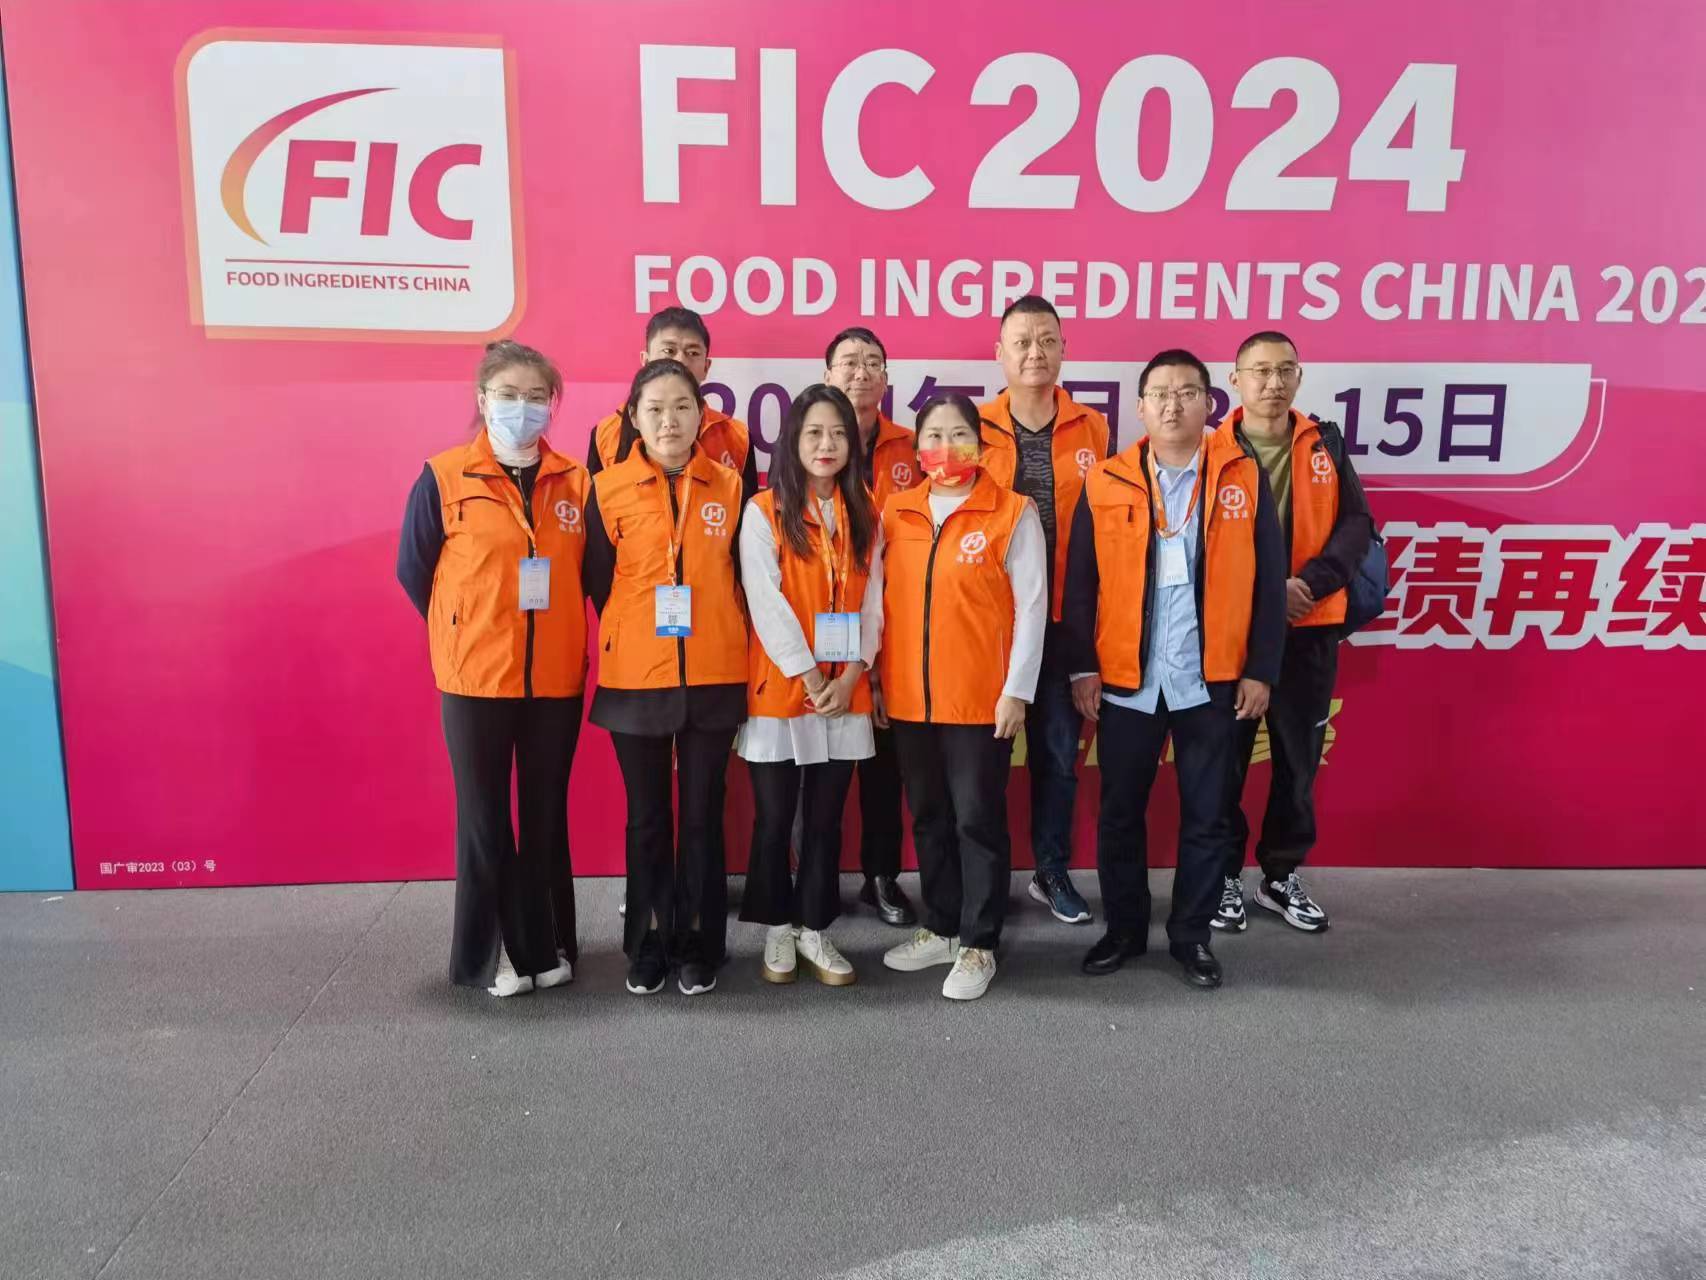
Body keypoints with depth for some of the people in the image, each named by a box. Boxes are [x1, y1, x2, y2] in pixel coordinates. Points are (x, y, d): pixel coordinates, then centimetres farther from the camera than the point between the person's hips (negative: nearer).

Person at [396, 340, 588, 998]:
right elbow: (413, 571, 3)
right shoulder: (443, 477, -4)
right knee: (484, 816, 7)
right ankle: (489, 953, 22)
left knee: (546, 815, 12)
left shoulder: (576, 482, 3)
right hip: (475, 678, -2)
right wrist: (464, 636, 6)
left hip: (557, 677, 2)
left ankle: (545, 945, 26)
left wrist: (562, 634, 6)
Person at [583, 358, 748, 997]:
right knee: (647, 816, 10)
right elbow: (597, 581, 3)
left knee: (702, 814, 8)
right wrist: (633, 634, 5)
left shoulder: (729, 487, 3)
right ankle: (648, 945, 24)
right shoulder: (609, 489, -1)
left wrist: (722, 640, 6)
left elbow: (743, 576, 9)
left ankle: (698, 946, 22)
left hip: (714, 678, 1)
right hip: (635, 677, 0)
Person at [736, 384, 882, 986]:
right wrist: (809, 677, -14)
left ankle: (815, 929, 23)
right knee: (774, 818, 6)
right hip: (779, 689, -3)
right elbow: (766, 604, -11)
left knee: (826, 818, 10)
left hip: (844, 693, 3)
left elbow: (872, 602, 4)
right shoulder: (763, 512, -4)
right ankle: (778, 929, 23)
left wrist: (852, 675, -8)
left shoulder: (864, 516, 8)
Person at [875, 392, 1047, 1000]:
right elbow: (882, 601, 10)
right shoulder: (895, 513, 7)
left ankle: (979, 944, 18)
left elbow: (1031, 606, -6)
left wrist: (1017, 690, -10)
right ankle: (941, 928, 31)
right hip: (908, 698, 4)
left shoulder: (1013, 513, -5)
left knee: (978, 820, 4)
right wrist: (877, 677, 7)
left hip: (981, 699, -4)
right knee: (929, 818, 15)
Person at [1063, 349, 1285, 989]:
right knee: (1120, 813, 10)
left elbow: (1268, 582, 3)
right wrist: (1083, 667, -2)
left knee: (1207, 816, 10)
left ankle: (1191, 934, 26)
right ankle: (1124, 928, 28)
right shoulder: (1104, 482, 2)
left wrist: (1261, 670, -1)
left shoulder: (1245, 477, 2)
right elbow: (1080, 583, 3)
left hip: (1213, 682, 0)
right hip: (1125, 681, 0)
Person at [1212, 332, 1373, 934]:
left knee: (1299, 757, 10)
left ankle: (1282, 874, 26)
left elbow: (1357, 523, 0)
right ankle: (1224, 874, 19)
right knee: (1225, 757, 5)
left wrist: (1311, 581, -16)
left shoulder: (1325, 446, 6)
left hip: (1310, 629, 3)